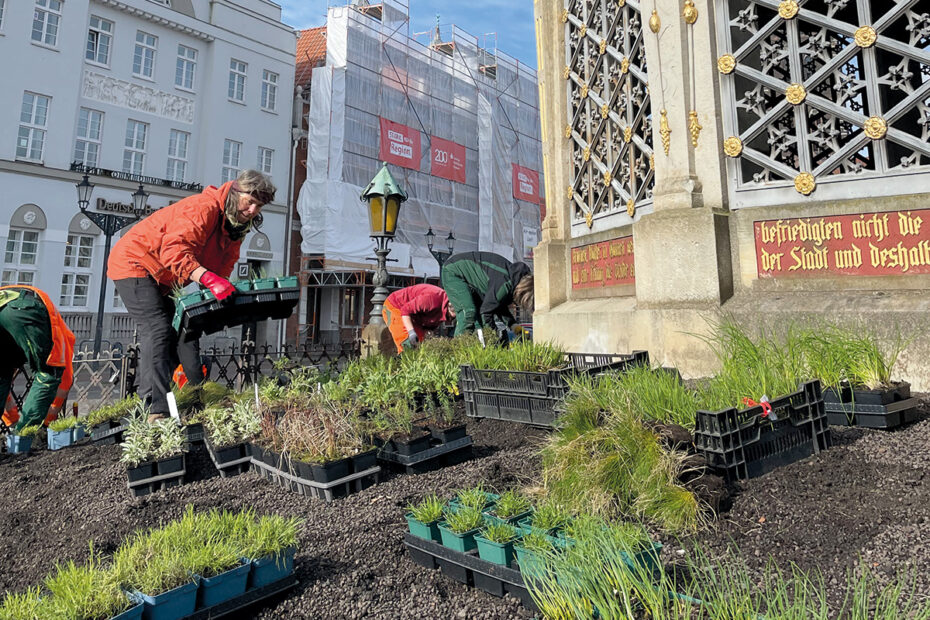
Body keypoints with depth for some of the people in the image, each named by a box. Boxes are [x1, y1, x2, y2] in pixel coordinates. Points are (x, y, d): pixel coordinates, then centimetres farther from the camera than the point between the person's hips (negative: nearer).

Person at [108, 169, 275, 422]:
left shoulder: (236, 226, 2)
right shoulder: (204, 207, -27)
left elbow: (223, 266, 0)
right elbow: (174, 250, -39)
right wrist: (208, 278, -51)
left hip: (164, 282, 9)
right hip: (134, 263, -9)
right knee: (158, 331, -20)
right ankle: (157, 410, -22)